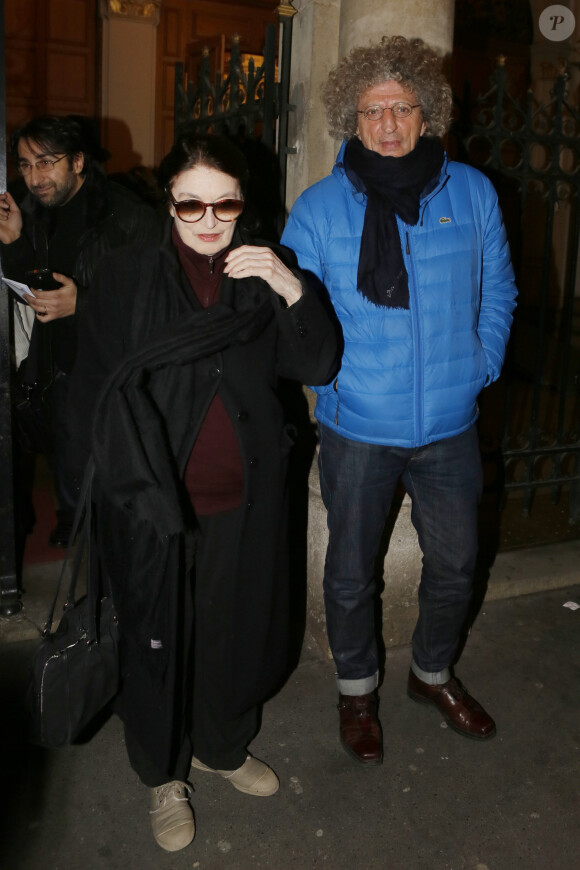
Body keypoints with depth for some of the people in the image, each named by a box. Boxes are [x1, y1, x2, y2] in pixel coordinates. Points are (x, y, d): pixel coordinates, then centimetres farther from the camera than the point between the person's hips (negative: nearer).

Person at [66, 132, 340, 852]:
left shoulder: (265, 272, -1)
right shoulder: (124, 278, -7)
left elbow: (318, 366, -6)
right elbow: (95, 390, -4)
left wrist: (291, 289, -22)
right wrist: (118, 485, -8)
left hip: (244, 500, 3)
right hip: (152, 503, -2)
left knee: (236, 629, 19)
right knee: (157, 637, 13)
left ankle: (224, 746, 47)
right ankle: (164, 775, 38)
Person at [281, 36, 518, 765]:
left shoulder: (471, 192, -1)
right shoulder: (319, 207, -7)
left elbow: (497, 290, 10)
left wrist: (481, 364, 1)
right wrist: (332, 375, -10)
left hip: (450, 424, 3)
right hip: (357, 428, -2)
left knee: (455, 564, 17)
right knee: (351, 572, 12)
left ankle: (432, 673, 45)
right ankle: (356, 690, 38)